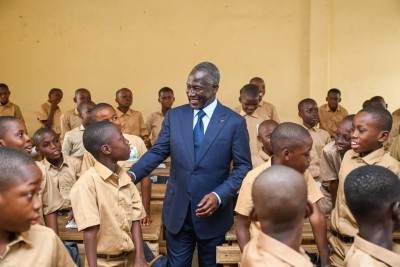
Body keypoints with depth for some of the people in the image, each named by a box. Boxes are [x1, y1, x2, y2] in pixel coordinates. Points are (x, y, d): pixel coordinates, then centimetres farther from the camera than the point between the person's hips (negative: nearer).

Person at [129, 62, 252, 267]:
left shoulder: (234, 122, -8)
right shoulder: (174, 116, 1)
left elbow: (243, 166, -6)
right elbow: (157, 152, 1)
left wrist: (219, 196, -19)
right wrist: (132, 174, -16)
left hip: (213, 213, -2)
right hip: (177, 211, 2)